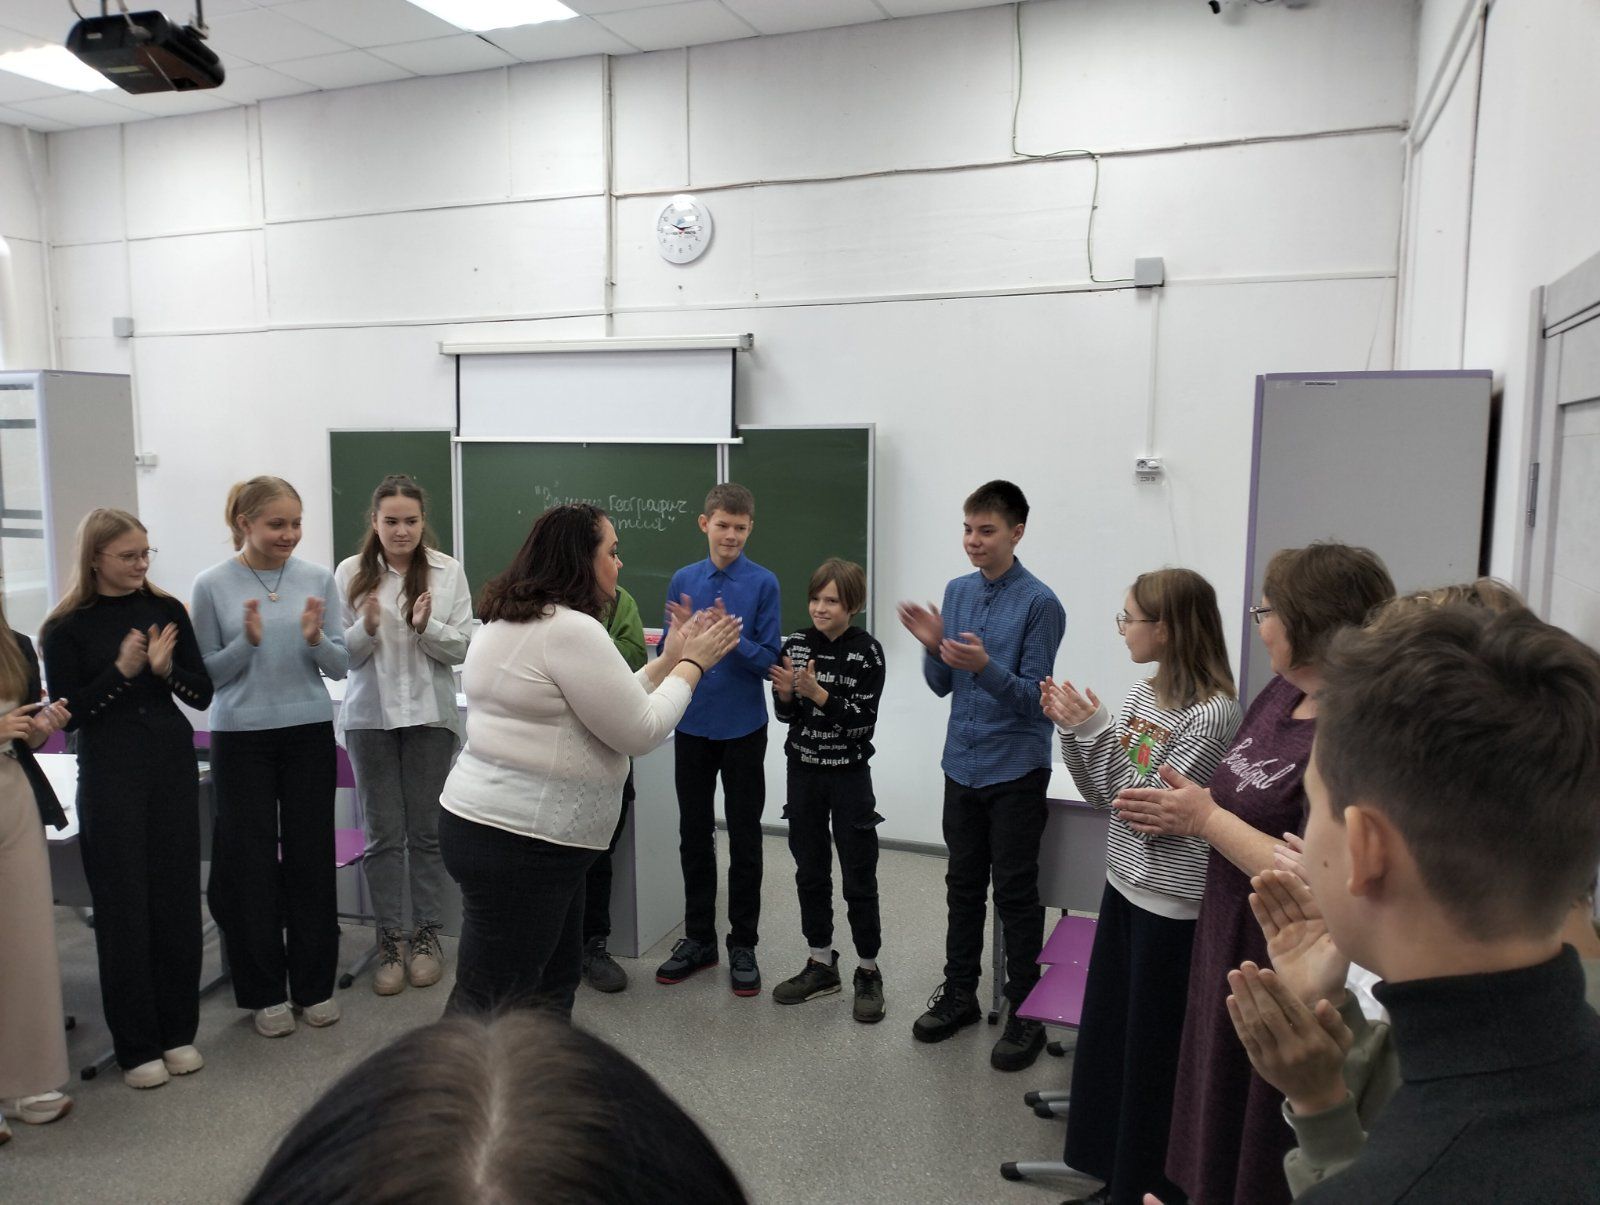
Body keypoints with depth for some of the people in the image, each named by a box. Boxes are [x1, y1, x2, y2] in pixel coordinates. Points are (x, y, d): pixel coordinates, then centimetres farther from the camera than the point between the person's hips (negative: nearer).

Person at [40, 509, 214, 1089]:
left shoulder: (167, 610, 4)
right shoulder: (68, 627, -3)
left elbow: (202, 696, 4)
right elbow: (66, 715, -5)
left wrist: (165, 669, -15)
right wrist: (121, 671, -17)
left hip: (173, 767, 3)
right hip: (110, 778, -3)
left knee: (178, 899, 7)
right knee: (123, 909, 3)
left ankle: (179, 1031, 21)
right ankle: (136, 1045, 16)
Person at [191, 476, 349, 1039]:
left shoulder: (318, 578, 0)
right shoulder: (213, 585, -4)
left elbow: (340, 665, 2)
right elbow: (207, 672, -1)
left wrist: (316, 639, -18)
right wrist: (248, 641, -18)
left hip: (309, 732, 1)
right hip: (241, 739, -1)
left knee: (311, 857, 7)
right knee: (250, 862, 5)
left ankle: (315, 986, 22)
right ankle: (265, 992, 21)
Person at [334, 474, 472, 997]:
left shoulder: (448, 571, -2)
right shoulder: (351, 573, -1)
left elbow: (461, 648, -3)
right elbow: (341, 654, 0)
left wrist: (426, 625, -21)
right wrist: (367, 628, -20)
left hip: (429, 714, 0)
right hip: (370, 716, 0)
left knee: (426, 830, 8)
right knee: (383, 833, 7)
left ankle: (426, 934, 22)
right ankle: (388, 940, 18)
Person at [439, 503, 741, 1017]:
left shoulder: (507, 623, 14)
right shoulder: (572, 628, -17)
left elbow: (612, 704, 16)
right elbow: (642, 731, -13)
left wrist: (668, 660, 15)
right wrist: (693, 664, 0)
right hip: (516, 843, -10)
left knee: (555, 977, 20)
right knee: (491, 1005, 0)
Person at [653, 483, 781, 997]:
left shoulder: (763, 583, -8)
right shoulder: (683, 580, 1)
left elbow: (768, 661, -9)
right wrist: (683, 634, -18)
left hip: (743, 727, -3)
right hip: (693, 724, 3)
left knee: (744, 838, 7)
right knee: (694, 834, 12)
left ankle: (743, 944, 20)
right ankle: (698, 937, 27)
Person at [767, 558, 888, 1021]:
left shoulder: (867, 652, -10)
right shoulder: (796, 644, 0)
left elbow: (863, 720, -15)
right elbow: (786, 714, 4)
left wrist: (817, 693, -25)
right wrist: (786, 692, -17)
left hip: (849, 775, -4)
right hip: (804, 770, 4)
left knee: (859, 877, 3)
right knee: (810, 871, 13)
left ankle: (869, 972, 18)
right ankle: (821, 965, 27)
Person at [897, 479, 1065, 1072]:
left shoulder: (1040, 603, -13)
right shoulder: (957, 591, 5)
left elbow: (1032, 697, -15)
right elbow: (941, 685, 7)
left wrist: (984, 667, -31)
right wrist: (934, 646, -13)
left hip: (1016, 770, -5)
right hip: (962, 764, 5)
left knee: (1015, 894, 5)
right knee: (963, 886, 17)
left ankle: (1025, 1015, 19)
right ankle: (958, 994, 32)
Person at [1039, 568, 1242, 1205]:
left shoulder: (1211, 713, -20)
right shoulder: (1142, 692, 3)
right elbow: (1100, 792, 7)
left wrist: (1096, 727, -22)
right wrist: (1072, 727, -6)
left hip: (1172, 905, -8)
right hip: (1125, 886, 8)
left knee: (1151, 1053, 8)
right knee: (1105, 1035, 17)